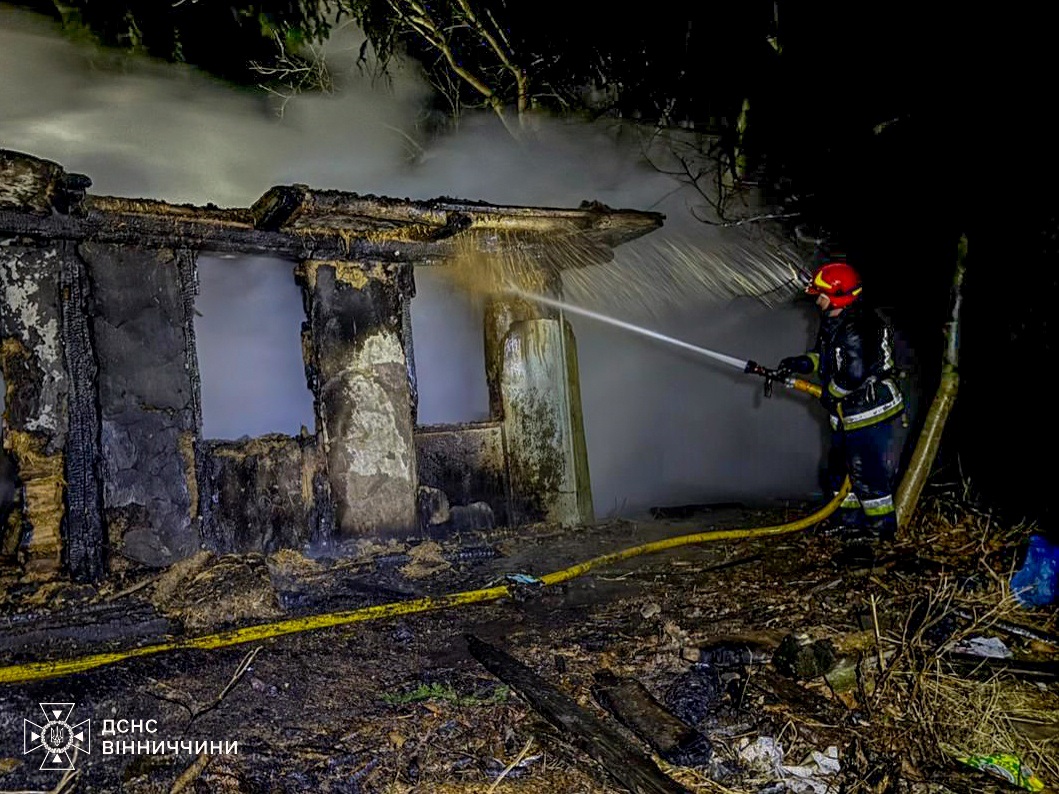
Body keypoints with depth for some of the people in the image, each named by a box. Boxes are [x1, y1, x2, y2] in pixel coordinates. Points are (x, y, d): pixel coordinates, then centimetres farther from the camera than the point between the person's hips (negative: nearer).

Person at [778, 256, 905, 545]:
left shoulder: (856, 331, -25)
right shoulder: (833, 322, 9)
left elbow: (854, 375, -29)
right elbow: (825, 356, 21)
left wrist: (829, 394, -13)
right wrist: (802, 363, 3)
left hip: (869, 414, -11)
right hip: (848, 415, 11)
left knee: (868, 473, -3)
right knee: (840, 467, 18)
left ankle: (882, 528, 12)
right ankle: (851, 522, 31)